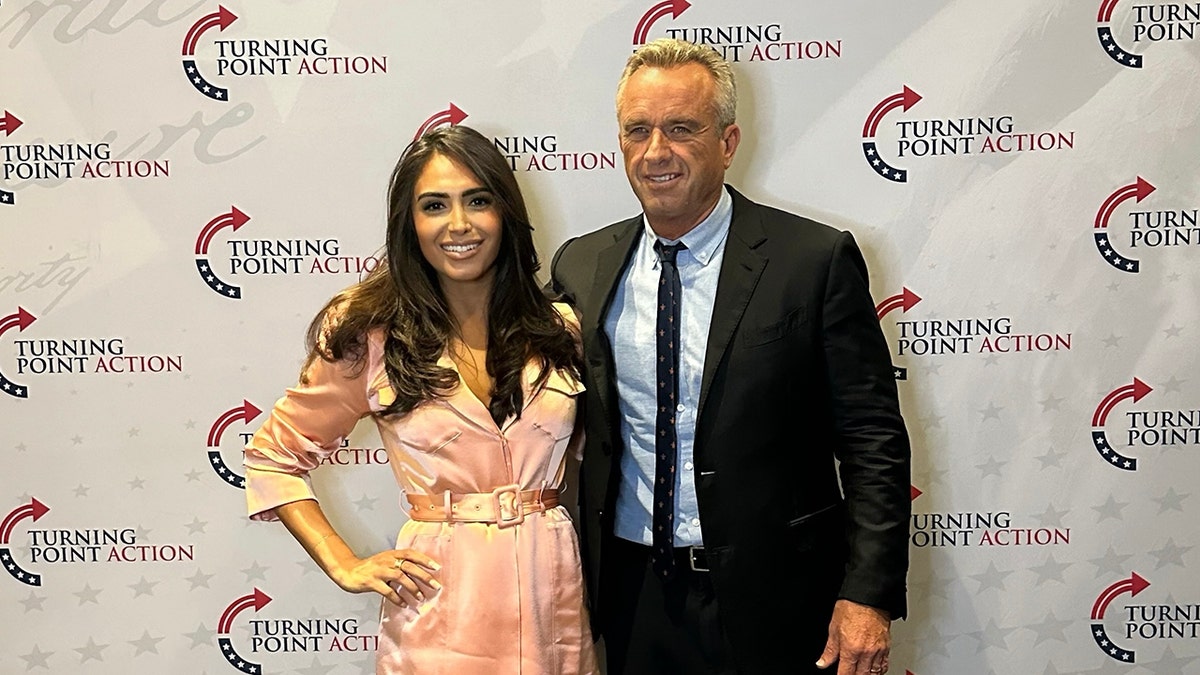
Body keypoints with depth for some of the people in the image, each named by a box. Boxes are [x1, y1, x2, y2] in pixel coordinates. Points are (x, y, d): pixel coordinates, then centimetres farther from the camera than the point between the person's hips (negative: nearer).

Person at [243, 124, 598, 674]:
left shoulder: (561, 330, 1)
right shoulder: (371, 338, -6)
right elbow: (272, 456, 3)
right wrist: (345, 566, -6)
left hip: (553, 592, 3)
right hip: (438, 611, -2)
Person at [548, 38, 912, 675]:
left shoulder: (817, 260, -9)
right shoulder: (580, 266, 2)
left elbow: (873, 440, -9)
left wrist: (869, 595, -14)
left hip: (771, 602, -3)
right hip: (632, 596, 3)